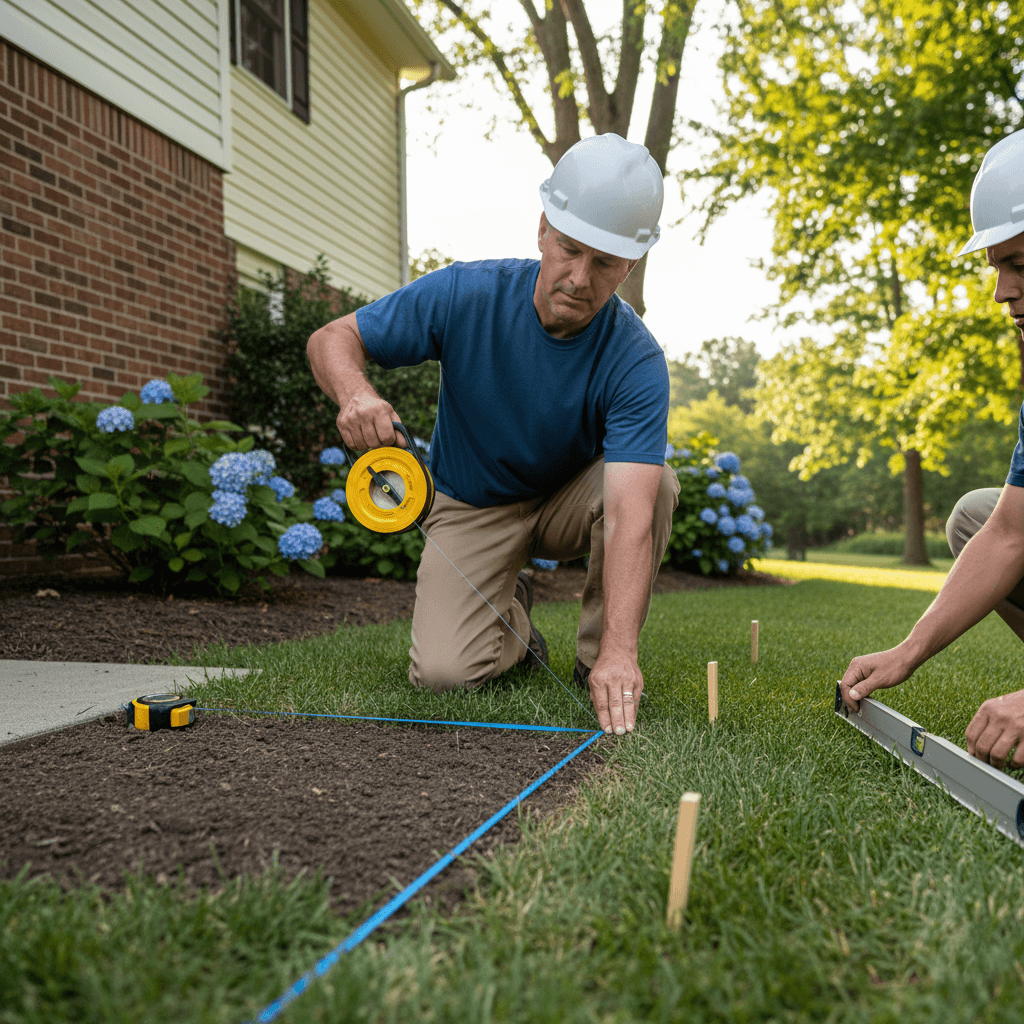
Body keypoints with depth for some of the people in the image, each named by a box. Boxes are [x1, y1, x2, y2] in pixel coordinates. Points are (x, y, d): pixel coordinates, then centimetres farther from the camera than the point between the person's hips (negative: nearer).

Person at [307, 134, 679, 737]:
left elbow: (629, 516, -39)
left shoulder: (637, 362, -28)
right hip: (475, 506, 0)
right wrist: (354, 393, -40)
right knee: (443, 674, -21)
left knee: (656, 482, -33)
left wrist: (620, 651, -50)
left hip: (569, 500, 0)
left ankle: (600, 664, -11)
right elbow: (333, 338, -15)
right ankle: (510, 616, 17)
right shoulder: (466, 295, -23)